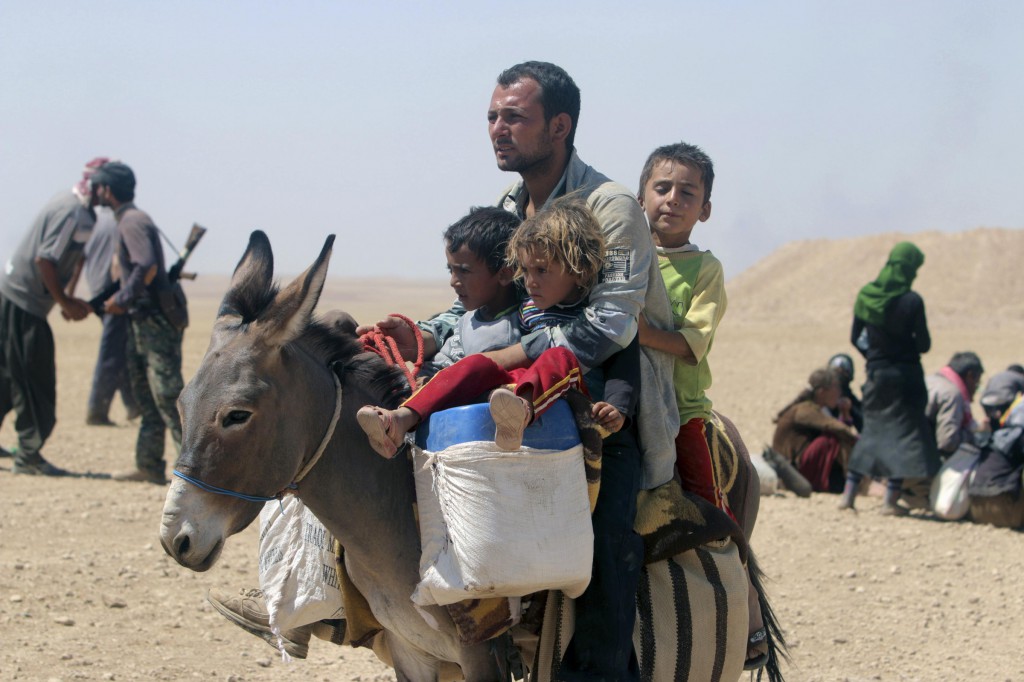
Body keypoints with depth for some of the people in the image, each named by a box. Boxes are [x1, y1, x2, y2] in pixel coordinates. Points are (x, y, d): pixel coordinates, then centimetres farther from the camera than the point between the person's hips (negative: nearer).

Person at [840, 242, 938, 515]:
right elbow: (924, 345, -11)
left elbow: (855, 338, 6)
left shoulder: (865, 295, 0)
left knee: (872, 429, 16)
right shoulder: (911, 301, -15)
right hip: (906, 374, -5)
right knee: (905, 431, 3)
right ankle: (891, 500, -1)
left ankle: (849, 494, 12)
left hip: (876, 373, 5)